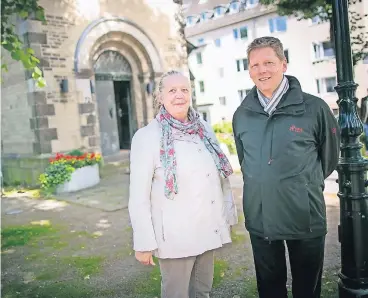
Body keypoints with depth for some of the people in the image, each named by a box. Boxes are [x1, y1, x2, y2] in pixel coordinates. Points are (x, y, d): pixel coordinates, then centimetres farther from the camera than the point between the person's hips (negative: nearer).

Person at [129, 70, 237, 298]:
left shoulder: (204, 129, 4)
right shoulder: (147, 136, -12)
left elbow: (222, 175, 12)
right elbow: (139, 196, -12)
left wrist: (229, 214, 12)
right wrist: (144, 243, -11)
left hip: (209, 230, 5)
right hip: (175, 236, -5)